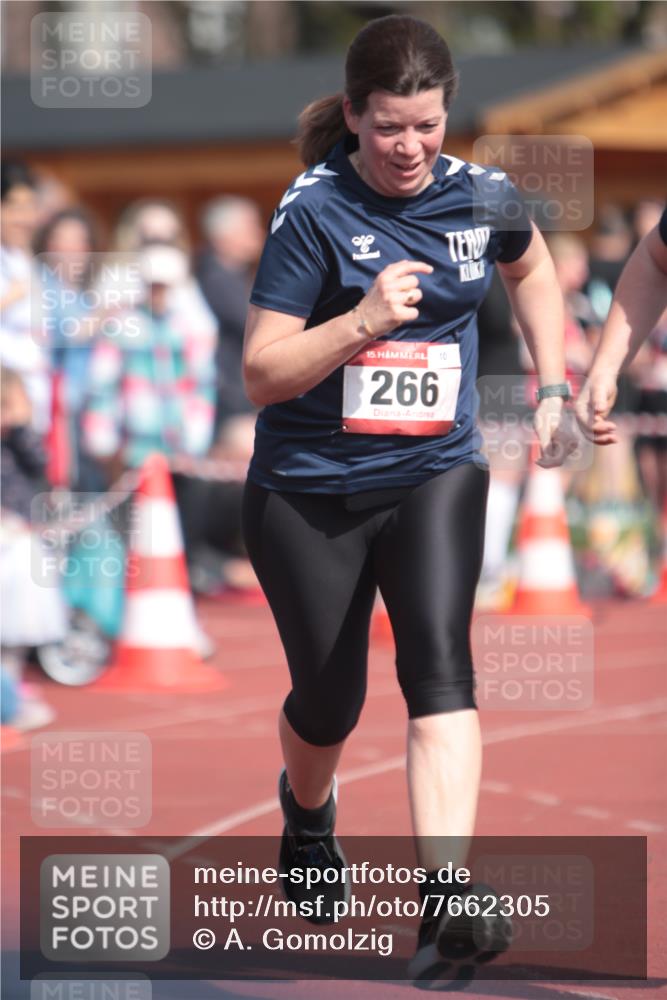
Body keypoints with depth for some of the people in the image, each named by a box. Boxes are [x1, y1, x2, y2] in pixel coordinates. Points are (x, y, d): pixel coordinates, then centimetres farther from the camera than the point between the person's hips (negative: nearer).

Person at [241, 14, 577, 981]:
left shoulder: (483, 198, -3)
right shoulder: (314, 213, -15)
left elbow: (531, 266, 23)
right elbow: (262, 374, -17)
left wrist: (552, 388, 16)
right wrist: (361, 321, -30)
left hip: (435, 475, 1)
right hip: (308, 492, -1)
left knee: (438, 657, -22)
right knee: (330, 698, 11)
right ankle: (307, 813, 48)